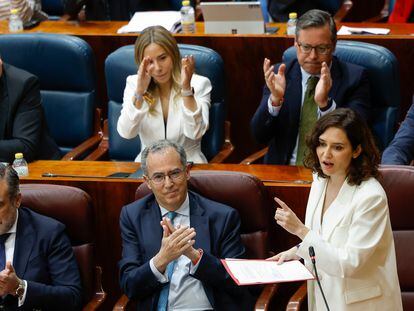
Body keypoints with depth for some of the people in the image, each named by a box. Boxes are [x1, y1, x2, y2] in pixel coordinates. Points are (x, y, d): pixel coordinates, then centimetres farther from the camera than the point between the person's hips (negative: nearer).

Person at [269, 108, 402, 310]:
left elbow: (350, 263, -23)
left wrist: (300, 230, -27)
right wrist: (295, 252, -2)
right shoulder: (320, 179, 1)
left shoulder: (371, 196, -23)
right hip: (322, 294, 7)